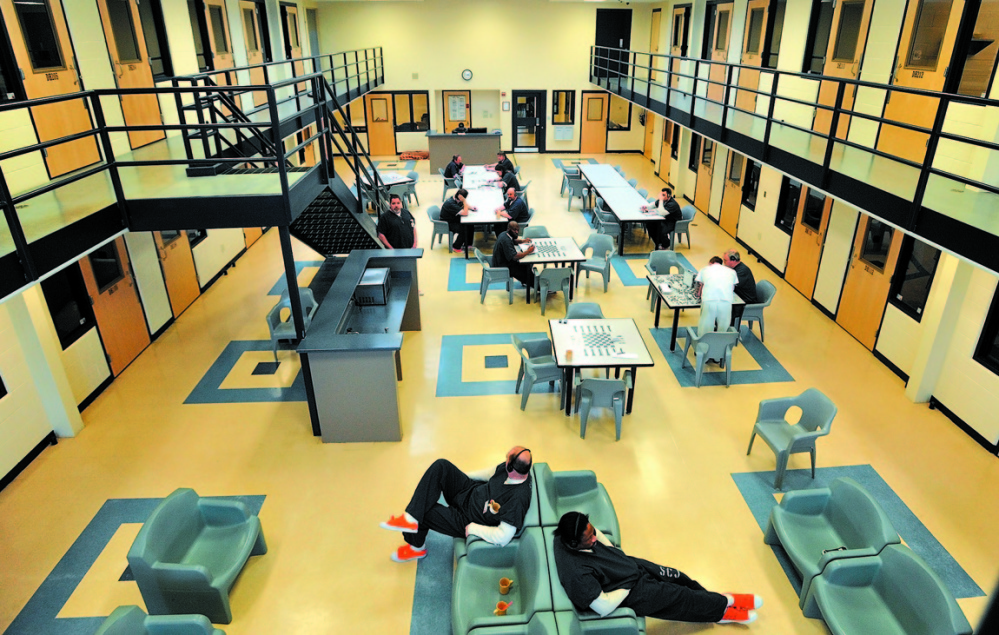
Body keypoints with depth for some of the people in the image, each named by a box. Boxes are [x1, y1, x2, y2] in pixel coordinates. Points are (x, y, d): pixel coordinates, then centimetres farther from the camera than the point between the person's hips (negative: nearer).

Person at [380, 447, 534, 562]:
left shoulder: (518, 498, -37)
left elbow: (503, 537, -34)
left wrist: (472, 528, -22)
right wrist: (463, 475, 16)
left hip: (468, 521, -7)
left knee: (423, 511, -4)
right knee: (441, 465, -14)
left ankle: (417, 546, 30)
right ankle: (411, 519, -10)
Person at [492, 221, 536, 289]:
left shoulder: (504, 234, 3)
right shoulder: (506, 241, -28)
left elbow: (514, 241, 26)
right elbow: (514, 257, -34)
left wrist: (523, 241, 7)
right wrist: (528, 251, -24)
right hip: (502, 269, -11)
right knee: (527, 270, -11)